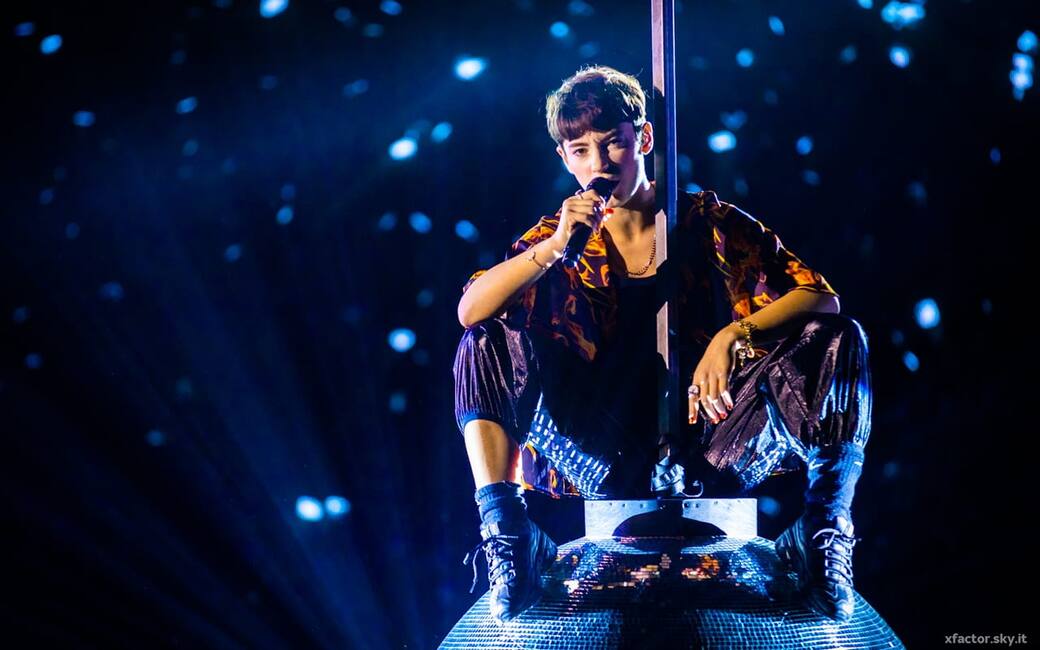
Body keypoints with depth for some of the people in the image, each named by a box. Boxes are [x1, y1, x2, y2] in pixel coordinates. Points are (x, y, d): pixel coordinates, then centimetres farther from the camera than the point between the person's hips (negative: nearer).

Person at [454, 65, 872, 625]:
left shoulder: (708, 222, 3)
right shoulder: (556, 238, 6)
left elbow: (820, 298, -3)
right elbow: (470, 310, -9)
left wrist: (734, 335, -20)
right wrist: (554, 248, -21)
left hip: (708, 447, 0)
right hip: (603, 461, 1)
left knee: (837, 341, -17)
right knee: (489, 344, -18)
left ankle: (824, 538, -20)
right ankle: (505, 535, -26)